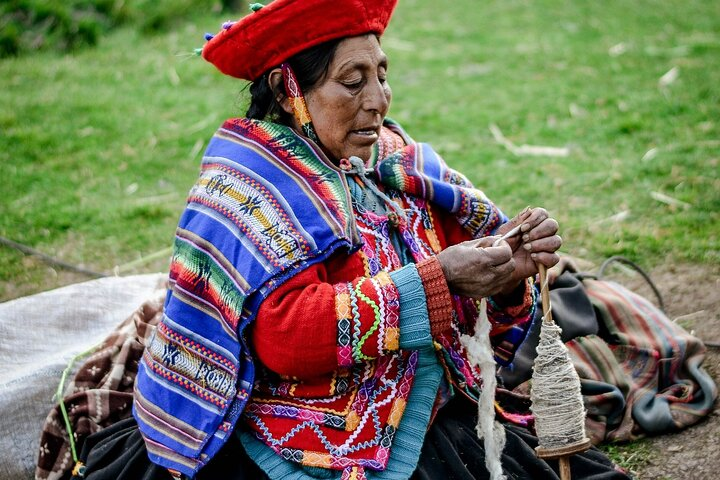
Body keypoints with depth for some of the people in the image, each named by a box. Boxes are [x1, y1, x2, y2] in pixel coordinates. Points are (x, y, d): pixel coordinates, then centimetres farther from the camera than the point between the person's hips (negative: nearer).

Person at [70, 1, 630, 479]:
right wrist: (435, 282, -26)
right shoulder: (249, 185, -12)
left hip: (433, 421, 7)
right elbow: (282, 332, -23)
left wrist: (510, 259, -17)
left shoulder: (393, 161, 7)